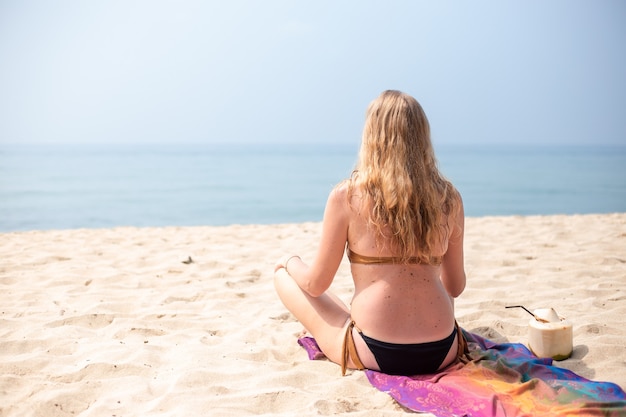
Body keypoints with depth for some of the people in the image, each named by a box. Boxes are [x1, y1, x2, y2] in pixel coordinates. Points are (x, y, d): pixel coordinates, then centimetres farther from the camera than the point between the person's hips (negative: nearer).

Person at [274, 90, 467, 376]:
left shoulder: (346, 196, -10)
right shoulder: (449, 198, -1)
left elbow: (316, 284, -3)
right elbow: (455, 286, 10)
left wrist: (290, 262, 20)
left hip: (376, 354, -4)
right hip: (443, 354, 4)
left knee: (282, 272, 16)